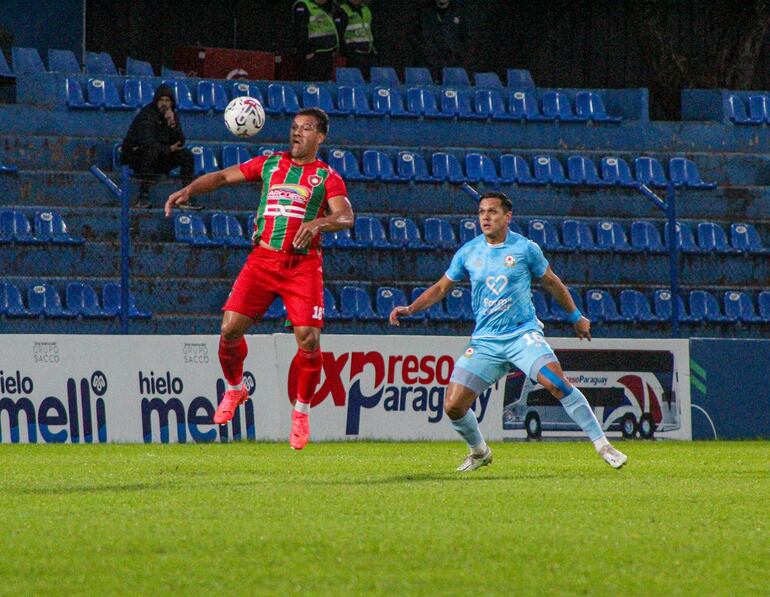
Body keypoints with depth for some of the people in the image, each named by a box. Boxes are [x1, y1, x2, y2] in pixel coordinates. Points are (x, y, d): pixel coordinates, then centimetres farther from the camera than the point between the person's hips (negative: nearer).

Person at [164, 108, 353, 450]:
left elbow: (345, 216, -9)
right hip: (263, 259, 2)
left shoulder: (327, 178, 5)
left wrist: (318, 222, -29)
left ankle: (301, 413, 7)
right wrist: (189, 190, -3)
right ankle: (234, 389, 20)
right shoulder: (270, 164, 13)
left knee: (308, 338, -12)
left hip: (303, 264, -2)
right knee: (231, 327, -8)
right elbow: (224, 177, 13)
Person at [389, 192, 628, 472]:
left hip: (523, 333, -3)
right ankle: (479, 451, 23)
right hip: (485, 341, 3)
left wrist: (576, 317, 22)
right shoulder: (468, 252, 5)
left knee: (556, 382, -26)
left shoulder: (525, 248, -2)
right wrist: (410, 309, 4)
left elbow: (552, 283, 13)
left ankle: (602, 444, -18)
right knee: (453, 406, -7)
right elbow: (441, 288, 17)